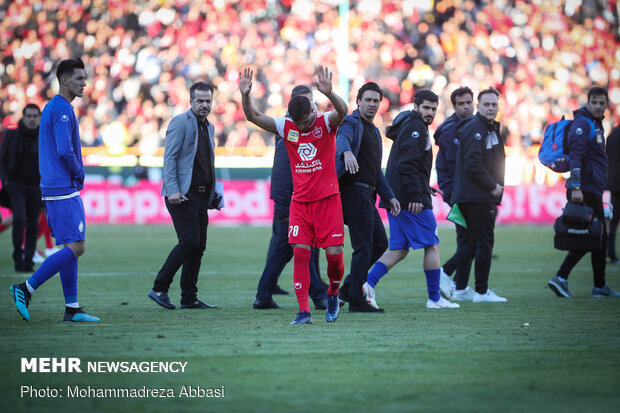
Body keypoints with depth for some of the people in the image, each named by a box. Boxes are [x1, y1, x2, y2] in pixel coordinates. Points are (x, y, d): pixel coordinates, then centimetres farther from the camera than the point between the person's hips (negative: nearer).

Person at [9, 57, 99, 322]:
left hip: (53, 188, 10)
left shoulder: (51, 108, 18)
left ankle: (72, 308, 9)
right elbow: (65, 151, -22)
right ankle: (26, 289, -12)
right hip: (64, 190, -10)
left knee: (71, 248, 10)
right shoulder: (63, 110, -13)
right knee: (76, 247, -11)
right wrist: (78, 174, -6)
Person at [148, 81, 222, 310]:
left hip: (201, 194, 8)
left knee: (199, 246, 6)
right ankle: (159, 288, -6)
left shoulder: (209, 127, 18)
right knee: (189, 241, -15)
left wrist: (214, 193, 17)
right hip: (183, 195, -8)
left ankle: (189, 298, 11)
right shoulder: (180, 122, -6)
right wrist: (173, 190, -21)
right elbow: (169, 158, -12)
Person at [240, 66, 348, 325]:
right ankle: (303, 311, -6)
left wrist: (329, 93, -47)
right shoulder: (287, 127, 4)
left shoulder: (325, 123, -5)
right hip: (300, 201, 3)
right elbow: (254, 117, 1)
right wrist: (245, 95, -18)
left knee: (334, 253, -6)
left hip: (327, 199, -3)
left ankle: (333, 294, 24)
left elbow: (342, 112, -27)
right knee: (300, 253, -7)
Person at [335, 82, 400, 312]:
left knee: (380, 243, 13)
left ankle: (350, 286, 18)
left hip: (366, 194, 10)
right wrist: (347, 152, -54)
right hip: (354, 191, -10)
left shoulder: (374, 131, 23)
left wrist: (389, 196, 22)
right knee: (363, 247, -9)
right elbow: (342, 139, -31)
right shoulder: (352, 123, -6)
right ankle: (356, 300, -4)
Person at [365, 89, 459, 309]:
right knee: (432, 245, 1)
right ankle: (434, 298, 6)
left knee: (399, 250, 8)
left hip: (396, 199, 10)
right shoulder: (415, 128, -11)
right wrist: (415, 195, -25)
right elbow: (408, 164, -21)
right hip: (413, 200, -10)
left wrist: (423, 189, 25)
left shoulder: (407, 126, 21)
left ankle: (368, 283, -6)